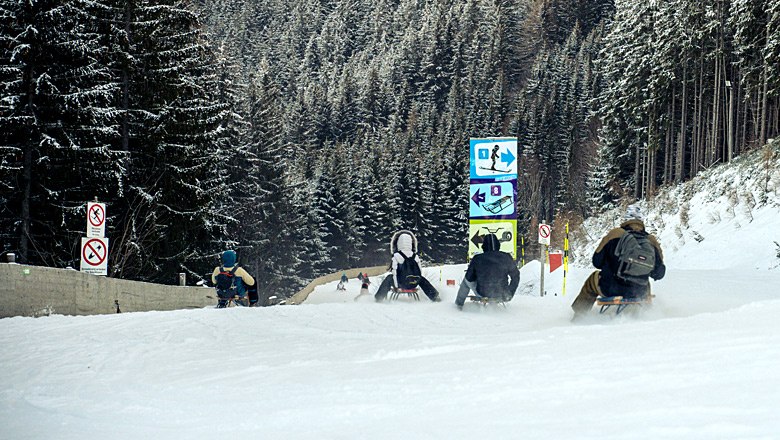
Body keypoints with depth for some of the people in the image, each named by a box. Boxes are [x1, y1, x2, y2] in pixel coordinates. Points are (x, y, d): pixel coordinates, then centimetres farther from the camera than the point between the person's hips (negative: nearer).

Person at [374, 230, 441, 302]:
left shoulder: (396, 256, -7)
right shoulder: (415, 257, 3)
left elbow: (394, 272, -6)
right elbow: (420, 272, 9)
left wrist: (396, 285, 1)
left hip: (401, 283, -3)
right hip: (414, 284, 3)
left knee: (388, 278, 21)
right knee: (422, 279, 34)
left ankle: (379, 297, 15)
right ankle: (434, 296, 29)